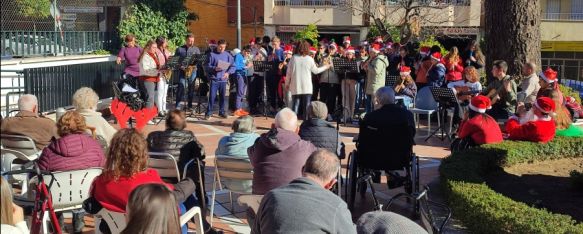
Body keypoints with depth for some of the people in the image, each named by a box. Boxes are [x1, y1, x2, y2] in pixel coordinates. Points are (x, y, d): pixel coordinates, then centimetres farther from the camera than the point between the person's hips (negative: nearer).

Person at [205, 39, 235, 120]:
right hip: (214, 79, -3)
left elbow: (233, 66, 7)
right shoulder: (212, 54, -1)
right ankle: (209, 113, 1)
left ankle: (222, 112, 23)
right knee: (212, 96, -6)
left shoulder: (227, 55, 8)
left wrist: (228, 73, -10)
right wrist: (214, 68, -21)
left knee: (222, 96, 10)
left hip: (223, 79, 3)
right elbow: (208, 66, -4)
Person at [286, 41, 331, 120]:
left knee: (295, 105, 6)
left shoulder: (293, 58, -2)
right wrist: (325, 67, 23)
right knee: (306, 107, 4)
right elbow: (316, 71, 7)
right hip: (306, 87, -1)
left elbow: (289, 72, 1)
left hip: (295, 87, 2)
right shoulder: (309, 59, -6)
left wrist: (287, 83, 13)